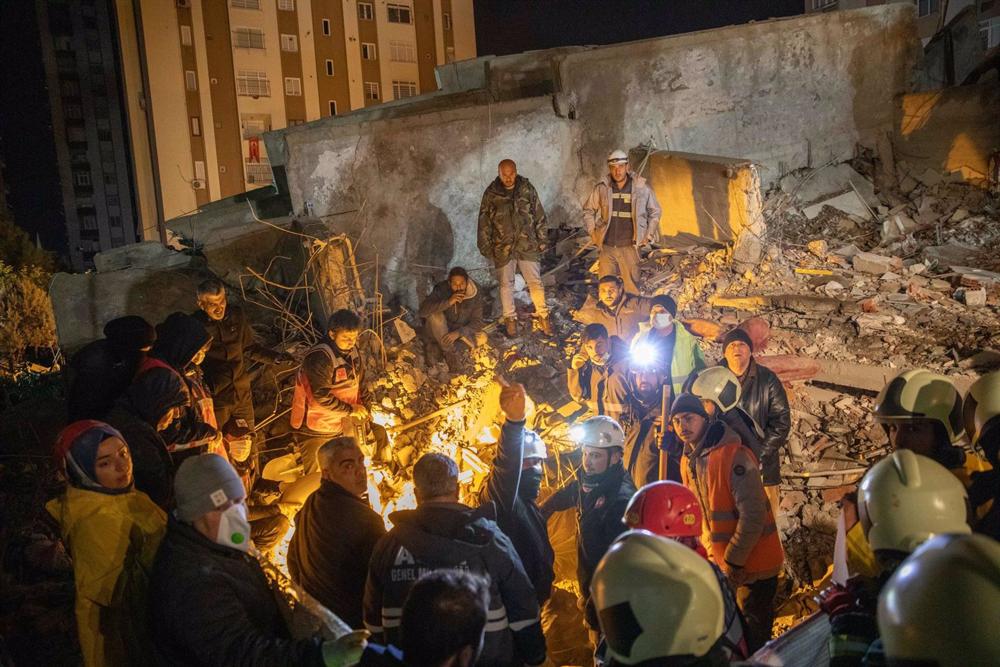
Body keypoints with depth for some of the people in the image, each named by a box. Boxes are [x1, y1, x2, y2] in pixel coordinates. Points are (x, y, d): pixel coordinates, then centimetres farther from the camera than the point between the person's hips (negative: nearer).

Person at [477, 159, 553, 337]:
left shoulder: (527, 189, 1)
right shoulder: (491, 193, -1)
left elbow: (539, 216, 7)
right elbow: (484, 222, 4)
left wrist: (542, 240, 5)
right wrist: (485, 246, 2)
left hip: (527, 245, 0)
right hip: (502, 247, 0)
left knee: (535, 281, 2)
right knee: (506, 284, 8)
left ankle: (543, 316, 15)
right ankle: (510, 319, 20)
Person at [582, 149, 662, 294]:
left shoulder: (641, 187, -4)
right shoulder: (601, 188, -1)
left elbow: (655, 212, 9)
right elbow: (588, 210, 14)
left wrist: (648, 236, 4)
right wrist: (592, 233, 7)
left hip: (629, 247, -2)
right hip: (606, 246, 2)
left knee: (632, 286, -2)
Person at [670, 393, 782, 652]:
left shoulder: (733, 455, -22)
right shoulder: (688, 461, 5)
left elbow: (753, 514, -24)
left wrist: (734, 561, -19)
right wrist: (711, 551, 8)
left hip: (753, 563, -8)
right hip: (721, 562, 8)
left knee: (754, 639, 5)